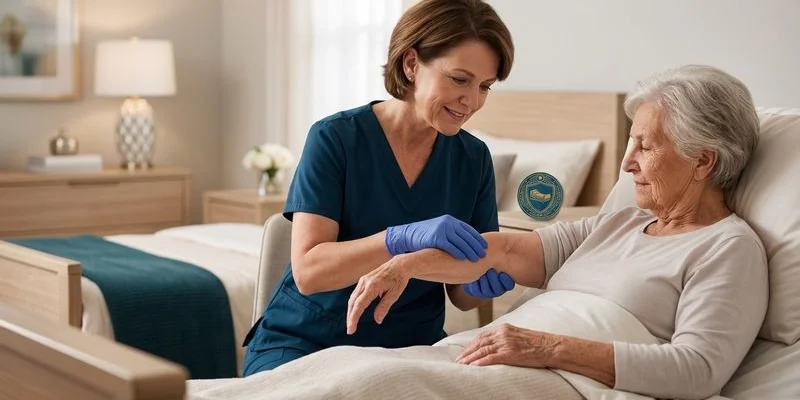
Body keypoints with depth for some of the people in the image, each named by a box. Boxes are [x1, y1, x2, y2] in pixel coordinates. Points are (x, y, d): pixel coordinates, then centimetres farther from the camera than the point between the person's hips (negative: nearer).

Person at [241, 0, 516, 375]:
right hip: (304, 342, -3)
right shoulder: (335, 138, -12)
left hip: (411, 346, 4)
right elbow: (307, 271, -21)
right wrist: (405, 238, -35)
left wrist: (481, 283, -19)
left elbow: (460, 296, 4)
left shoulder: (474, 158, 0)